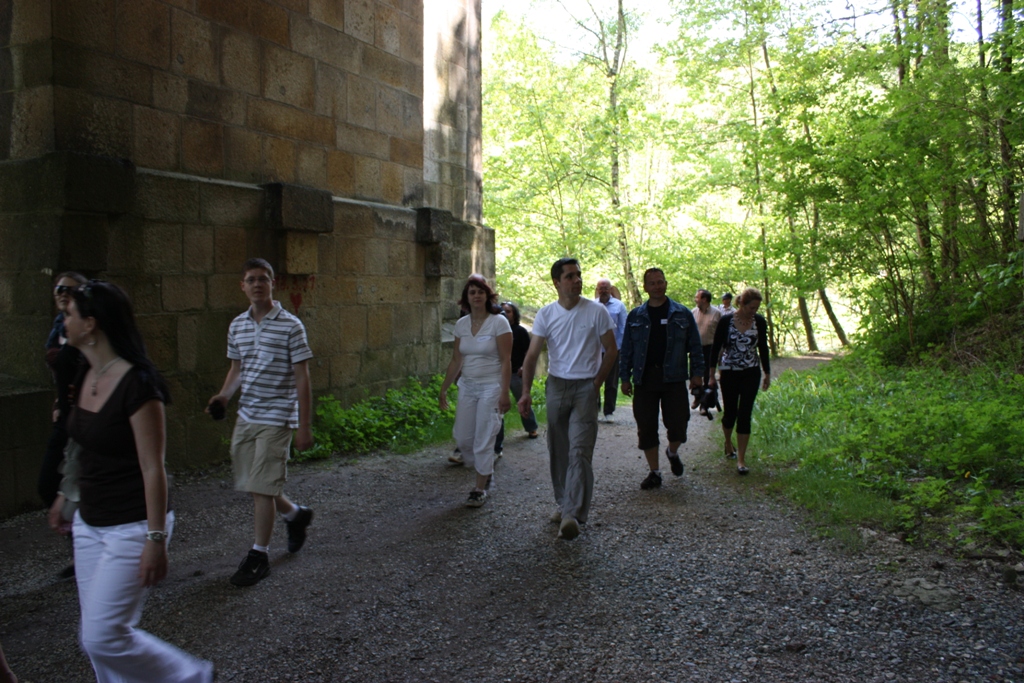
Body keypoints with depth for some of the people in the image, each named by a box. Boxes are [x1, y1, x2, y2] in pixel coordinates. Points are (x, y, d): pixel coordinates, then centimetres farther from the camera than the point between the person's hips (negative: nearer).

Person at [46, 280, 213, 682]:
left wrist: (156, 539, -19)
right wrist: (65, 496, 25)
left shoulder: (137, 384, -21)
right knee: (94, 637, 13)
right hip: (90, 524, 8)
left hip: (131, 528, -8)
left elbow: (153, 469, -20)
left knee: (103, 636, -6)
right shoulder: (85, 376, 4)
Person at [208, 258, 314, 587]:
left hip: (276, 418, -6)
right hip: (245, 416, 6)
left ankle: (259, 556, 12)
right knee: (253, 485, 13)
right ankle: (296, 515, 39)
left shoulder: (290, 326, -10)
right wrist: (223, 396, -2)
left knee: (262, 488, -4)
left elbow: (302, 378, -9)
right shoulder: (237, 326, 7)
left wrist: (305, 426, -10)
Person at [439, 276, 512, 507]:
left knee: (483, 440, -2)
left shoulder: (499, 322, -10)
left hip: (491, 386, -6)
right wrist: (444, 389, 12)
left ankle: (480, 489, 13)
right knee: (462, 438, 7)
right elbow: (456, 360, 12)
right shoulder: (461, 324, 6)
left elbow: (506, 361, -12)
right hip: (467, 386, 6)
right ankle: (487, 471, 32)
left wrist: (504, 393, -18)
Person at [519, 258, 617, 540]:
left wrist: (597, 383, -4)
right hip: (556, 386, 3)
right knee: (557, 450, 11)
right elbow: (532, 355, -3)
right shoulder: (546, 314, -1)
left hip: (585, 388, -3)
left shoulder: (596, 311, -6)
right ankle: (564, 503, 27)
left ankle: (573, 514, -15)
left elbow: (611, 350, 1)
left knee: (579, 451, -13)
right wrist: (526, 392, -14)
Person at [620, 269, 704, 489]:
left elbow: (695, 346, 7)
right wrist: (625, 377, 4)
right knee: (646, 428, 3)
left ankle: (673, 453, 31)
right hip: (644, 379, 1)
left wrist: (697, 372, -2)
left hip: (673, 378, -1)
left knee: (677, 424, -2)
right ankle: (654, 472, 17)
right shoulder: (635, 316, 8)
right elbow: (626, 349, 9)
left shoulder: (682, 314, 6)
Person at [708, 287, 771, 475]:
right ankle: (728, 442, 40)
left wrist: (767, 374, 11)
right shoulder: (726, 320, -11)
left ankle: (741, 459, 0)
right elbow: (716, 348, -4)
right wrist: (712, 375, -3)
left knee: (745, 414, -4)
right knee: (730, 412, 8)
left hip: (751, 373, 1)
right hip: (729, 373, -1)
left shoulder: (759, 321, -4)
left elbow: (763, 348, 7)